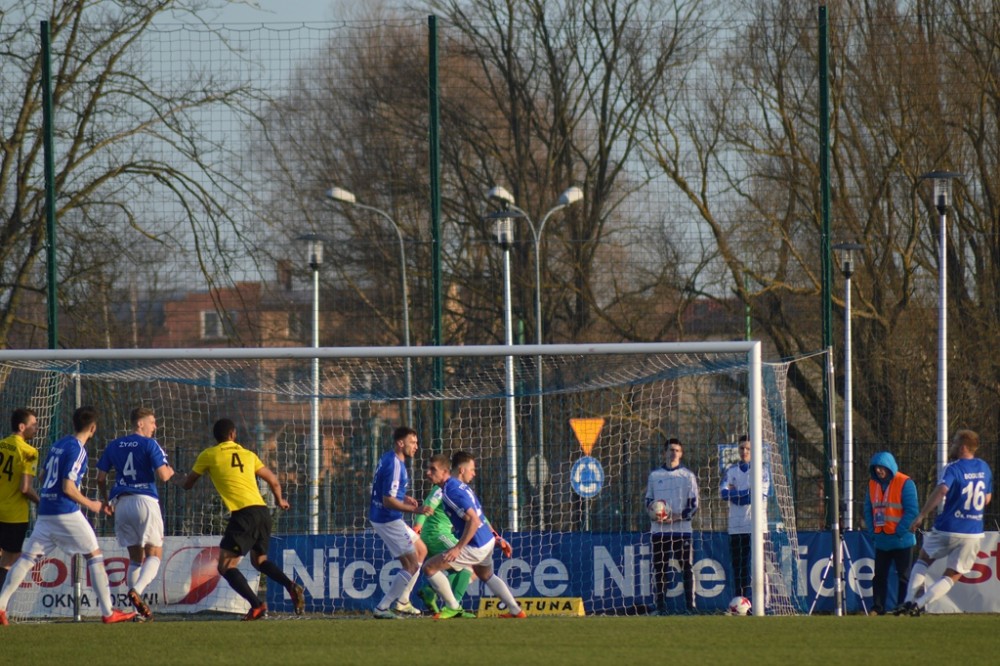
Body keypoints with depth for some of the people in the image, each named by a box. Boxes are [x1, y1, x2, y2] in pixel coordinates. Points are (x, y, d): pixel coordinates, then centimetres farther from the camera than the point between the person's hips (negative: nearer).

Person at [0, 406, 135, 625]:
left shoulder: (57, 445, 14)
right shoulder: (77, 449, -11)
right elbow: (68, 488, -16)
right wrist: (91, 504, -2)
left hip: (45, 512, 7)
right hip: (66, 512, -7)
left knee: (27, 558, 5)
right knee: (94, 556, 2)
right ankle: (108, 612, 0)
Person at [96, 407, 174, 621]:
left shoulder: (114, 446, 13)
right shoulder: (149, 445, -4)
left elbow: (100, 478, 14)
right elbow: (163, 475, -11)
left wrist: (107, 502, 26)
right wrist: (170, 471, 12)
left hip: (121, 504, 5)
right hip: (145, 501, -5)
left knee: (135, 558, 12)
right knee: (155, 554, 0)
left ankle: (139, 610, 5)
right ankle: (137, 590, -26)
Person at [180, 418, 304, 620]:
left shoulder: (208, 455, 7)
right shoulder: (248, 455, 18)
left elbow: (188, 484, 17)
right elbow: (273, 480, 23)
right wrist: (280, 500, 43)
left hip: (243, 513, -6)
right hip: (263, 511, 6)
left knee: (226, 566, -4)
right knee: (259, 560, 27)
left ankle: (257, 605, -21)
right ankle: (291, 587, 5)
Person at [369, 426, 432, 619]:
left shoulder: (388, 459, 10)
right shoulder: (394, 465, -22)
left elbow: (385, 490, 24)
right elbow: (388, 501, -26)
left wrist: (403, 498, 17)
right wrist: (416, 510, -32)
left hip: (380, 517, 11)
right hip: (388, 521, -11)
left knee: (421, 550, 23)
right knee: (412, 565, -9)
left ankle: (401, 602, 26)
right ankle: (382, 608, -7)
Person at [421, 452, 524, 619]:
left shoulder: (451, 491, -21)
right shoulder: (461, 487, 9)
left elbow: (474, 520, -27)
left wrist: (458, 548, -26)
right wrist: (497, 538, 26)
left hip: (476, 547, -10)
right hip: (488, 541, 10)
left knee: (430, 567, -5)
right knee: (486, 576, 35)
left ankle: (453, 608, 7)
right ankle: (516, 610, 37)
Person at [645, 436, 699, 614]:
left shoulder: (688, 475, 4)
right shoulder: (655, 475, 11)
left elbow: (693, 505, 1)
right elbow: (648, 501, 14)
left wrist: (677, 517, -14)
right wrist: (653, 515, -7)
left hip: (682, 528, -2)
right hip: (659, 530, 2)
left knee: (687, 568, -4)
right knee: (659, 569, 2)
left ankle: (690, 605, -3)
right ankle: (660, 606, 7)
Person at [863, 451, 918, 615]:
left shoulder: (905, 484, -11)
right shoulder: (873, 484, 8)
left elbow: (912, 511, -14)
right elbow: (868, 509, 14)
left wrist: (899, 531, -17)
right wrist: (872, 530, 1)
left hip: (901, 540, -6)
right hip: (881, 541, 6)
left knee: (904, 577, 0)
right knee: (879, 576, 7)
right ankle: (877, 608, 11)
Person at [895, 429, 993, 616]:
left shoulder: (953, 468, -11)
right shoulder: (984, 468, 8)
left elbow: (942, 490, -29)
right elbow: (987, 499, 20)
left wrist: (921, 516, -28)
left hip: (948, 529, -4)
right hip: (974, 534, 4)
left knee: (924, 559, 21)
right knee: (952, 576, 9)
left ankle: (910, 600, 9)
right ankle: (919, 604, -9)